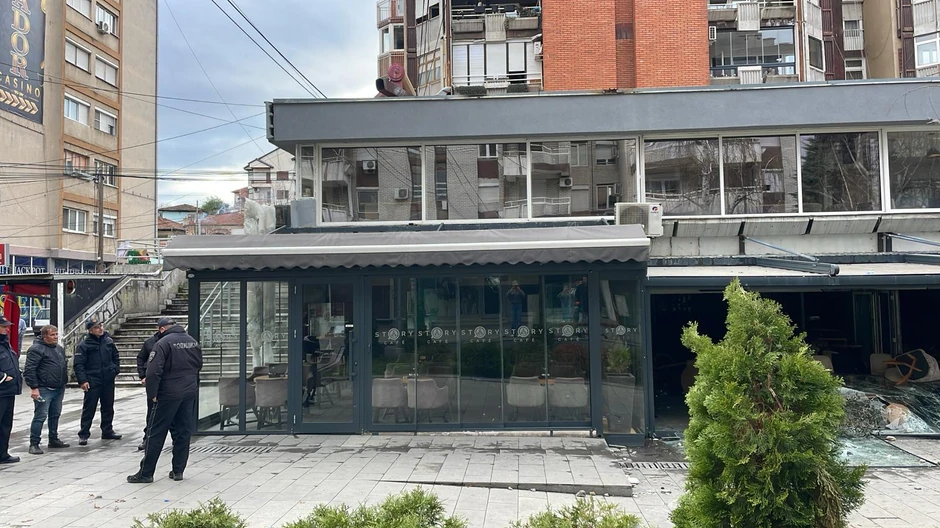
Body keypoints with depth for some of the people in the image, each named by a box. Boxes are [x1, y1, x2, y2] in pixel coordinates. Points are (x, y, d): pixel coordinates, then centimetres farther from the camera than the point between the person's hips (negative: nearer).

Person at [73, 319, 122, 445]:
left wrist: (116, 369, 8)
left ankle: (107, 431, 25)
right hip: (92, 382, -5)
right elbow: (78, 364, -10)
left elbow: (116, 357, 20)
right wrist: (83, 381, -17)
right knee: (89, 408, -1)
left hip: (108, 381, 5)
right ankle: (83, 434, 7)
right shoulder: (84, 345, -9)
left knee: (108, 407, 13)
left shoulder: (108, 341, 7)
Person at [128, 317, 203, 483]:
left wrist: (152, 394, -10)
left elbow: (153, 372, -19)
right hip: (191, 393, 6)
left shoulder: (163, 343, -13)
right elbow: (199, 365, 17)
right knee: (184, 432, 11)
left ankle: (146, 473, 9)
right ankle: (178, 470, 15)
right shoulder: (193, 341, 7)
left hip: (169, 394, -6)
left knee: (156, 433, 3)